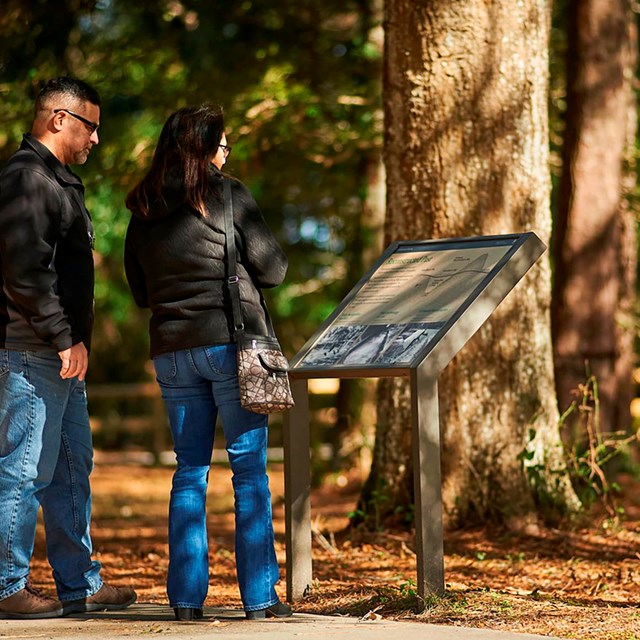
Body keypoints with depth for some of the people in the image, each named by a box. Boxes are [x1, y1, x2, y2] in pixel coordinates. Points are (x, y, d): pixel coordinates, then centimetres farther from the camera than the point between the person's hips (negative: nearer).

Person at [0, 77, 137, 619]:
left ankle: (81, 584, 22)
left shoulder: (57, 181, 20)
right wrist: (64, 339, -19)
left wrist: (74, 341, 15)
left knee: (72, 467, 14)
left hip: (61, 354, 11)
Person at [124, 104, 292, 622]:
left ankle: (186, 596, 6)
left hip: (171, 351, 5)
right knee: (249, 469, 0)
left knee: (189, 470, 9)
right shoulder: (228, 196, -5)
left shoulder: (143, 211, 10)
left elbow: (140, 292, 17)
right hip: (230, 341, -5)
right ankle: (259, 596, -1)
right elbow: (272, 270, -2)